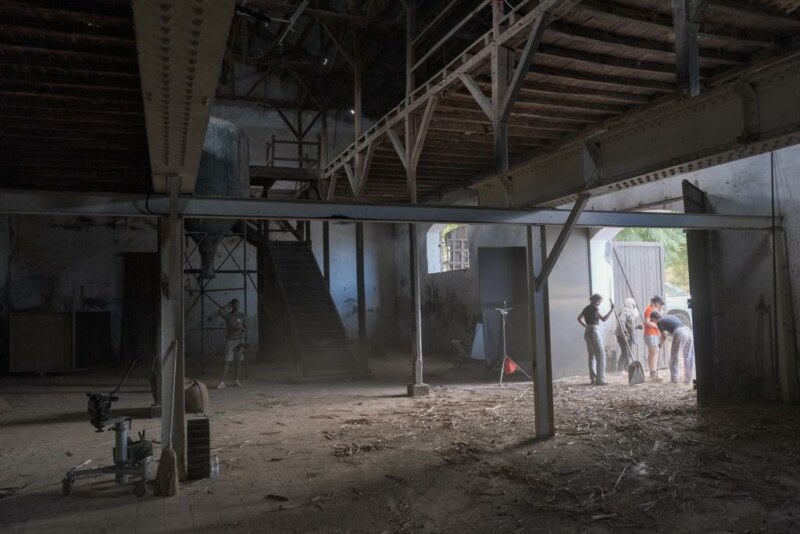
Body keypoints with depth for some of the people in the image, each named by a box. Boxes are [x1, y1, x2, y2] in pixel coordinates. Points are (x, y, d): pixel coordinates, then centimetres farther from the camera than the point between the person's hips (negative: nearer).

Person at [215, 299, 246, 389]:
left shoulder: (241, 315, 7)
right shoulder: (228, 315, -2)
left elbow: (246, 329, 8)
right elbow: (221, 311, -24)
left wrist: (241, 329, -14)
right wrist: (228, 305, -9)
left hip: (240, 341, 3)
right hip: (230, 340, -3)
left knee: (239, 361, 4)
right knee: (227, 361, -8)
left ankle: (236, 380, 13)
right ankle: (222, 382, -7)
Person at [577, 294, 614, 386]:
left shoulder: (586, 308, 13)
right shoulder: (594, 309, -13)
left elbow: (579, 318, 24)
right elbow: (604, 319, -22)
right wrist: (611, 309, -21)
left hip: (587, 332, 9)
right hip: (594, 332, -9)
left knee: (592, 356, 13)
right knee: (601, 356, -7)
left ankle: (593, 378, 16)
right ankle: (600, 380, -10)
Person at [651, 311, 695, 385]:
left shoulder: (659, 322, 12)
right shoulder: (671, 316, 32)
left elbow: (664, 337, 12)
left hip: (679, 333, -7)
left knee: (674, 357, 7)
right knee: (688, 357, 13)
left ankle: (674, 379, 8)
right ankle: (687, 379, 17)